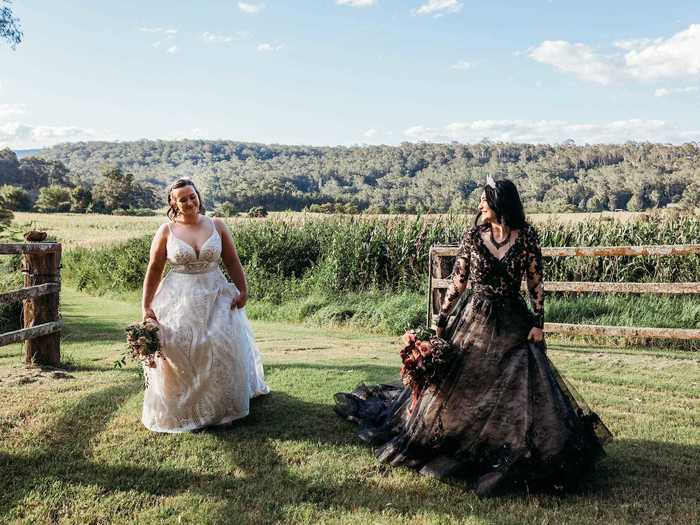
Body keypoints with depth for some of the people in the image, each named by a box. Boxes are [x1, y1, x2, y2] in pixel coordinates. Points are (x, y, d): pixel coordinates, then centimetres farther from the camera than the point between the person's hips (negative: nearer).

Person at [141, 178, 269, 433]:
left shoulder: (217, 226, 4)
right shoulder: (166, 231, 0)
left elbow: (232, 262, 7)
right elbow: (154, 270, 2)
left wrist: (242, 290, -4)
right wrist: (146, 306, -2)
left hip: (215, 297, 1)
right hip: (179, 300, -1)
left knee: (221, 347, -10)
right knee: (176, 349, -12)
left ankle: (220, 406, 8)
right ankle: (179, 409, 7)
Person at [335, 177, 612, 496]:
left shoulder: (526, 238, -3)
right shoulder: (473, 237, -1)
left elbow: (536, 283, 0)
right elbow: (457, 282, 3)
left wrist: (538, 323, -6)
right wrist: (441, 321, 3)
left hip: (513, 324, -1)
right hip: (474, 320, 1)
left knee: (521, 389, -2)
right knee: (461, 387, 6)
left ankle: (520, 460, 15)